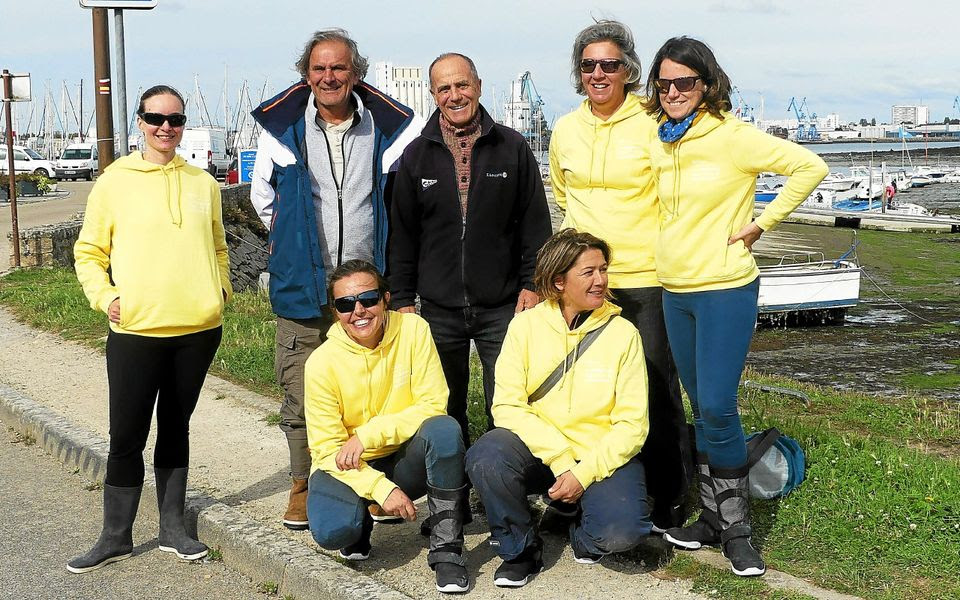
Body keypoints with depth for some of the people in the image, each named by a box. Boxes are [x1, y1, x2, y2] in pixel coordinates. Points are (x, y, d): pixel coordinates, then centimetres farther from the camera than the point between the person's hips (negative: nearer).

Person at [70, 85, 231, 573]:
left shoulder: (203, 183, 9)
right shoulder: (114, 182, -1)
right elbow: (89, 252, 4)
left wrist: (221, 288, 6)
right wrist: (104, 297, -9)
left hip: (198, 330, 3)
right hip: (135, 330, -3)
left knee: (176, 428, 14)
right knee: (127, 436, 0)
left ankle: (172, 528, 23)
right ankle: (116, 537, 12)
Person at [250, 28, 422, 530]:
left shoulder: (386, 130, 2)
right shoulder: (281, 129, 1)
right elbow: (263, 196, 17)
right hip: (301, 288, 0)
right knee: (301, 394, 2)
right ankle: (303, 485, 17)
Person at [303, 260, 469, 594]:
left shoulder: (413, 330, -12)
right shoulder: (322, 362, -14)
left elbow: (432, 405, -14)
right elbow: (327, 449, -13)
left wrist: (367, 435, -24)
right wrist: (382, 489, -26)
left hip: (406, 460, 1)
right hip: (349, 467, -1)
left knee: (444, 429, -30)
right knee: (332, 530, -31)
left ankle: (446, 549, -19)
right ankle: (360, 521, 9)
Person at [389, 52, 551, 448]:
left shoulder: (512, 148, 3)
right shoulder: (416, 155, 6)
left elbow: (536, 222, 4)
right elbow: (402, 234, 8)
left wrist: (532, 283, -2)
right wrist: (402, 299, 4)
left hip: (502, 307, -1)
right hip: (439, 311, 2)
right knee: (445, 413, 10)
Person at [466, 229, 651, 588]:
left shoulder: (622, 332, -4)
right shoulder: (526, 325, -3)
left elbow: (632, 424, -6)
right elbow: (508, 406, -9)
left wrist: (584, 474, -18)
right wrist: (560, 462, -20)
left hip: (604, 457, -1)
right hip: (538, 452, 1)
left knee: (623, 531, -29)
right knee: (486, 457, -30)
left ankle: (582, 533, 9)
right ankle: (521, 549, -3)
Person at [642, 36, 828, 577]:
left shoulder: (733, 136, -11)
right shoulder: (660, 143, 9)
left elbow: (810, 167, -14)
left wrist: (760, 225, -12)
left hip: (726, 289, -7)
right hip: (675, 290, 7)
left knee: (717, 409, -9)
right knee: (702, 409, 13)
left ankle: (736, 528, 5)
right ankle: (713, 517, 23)